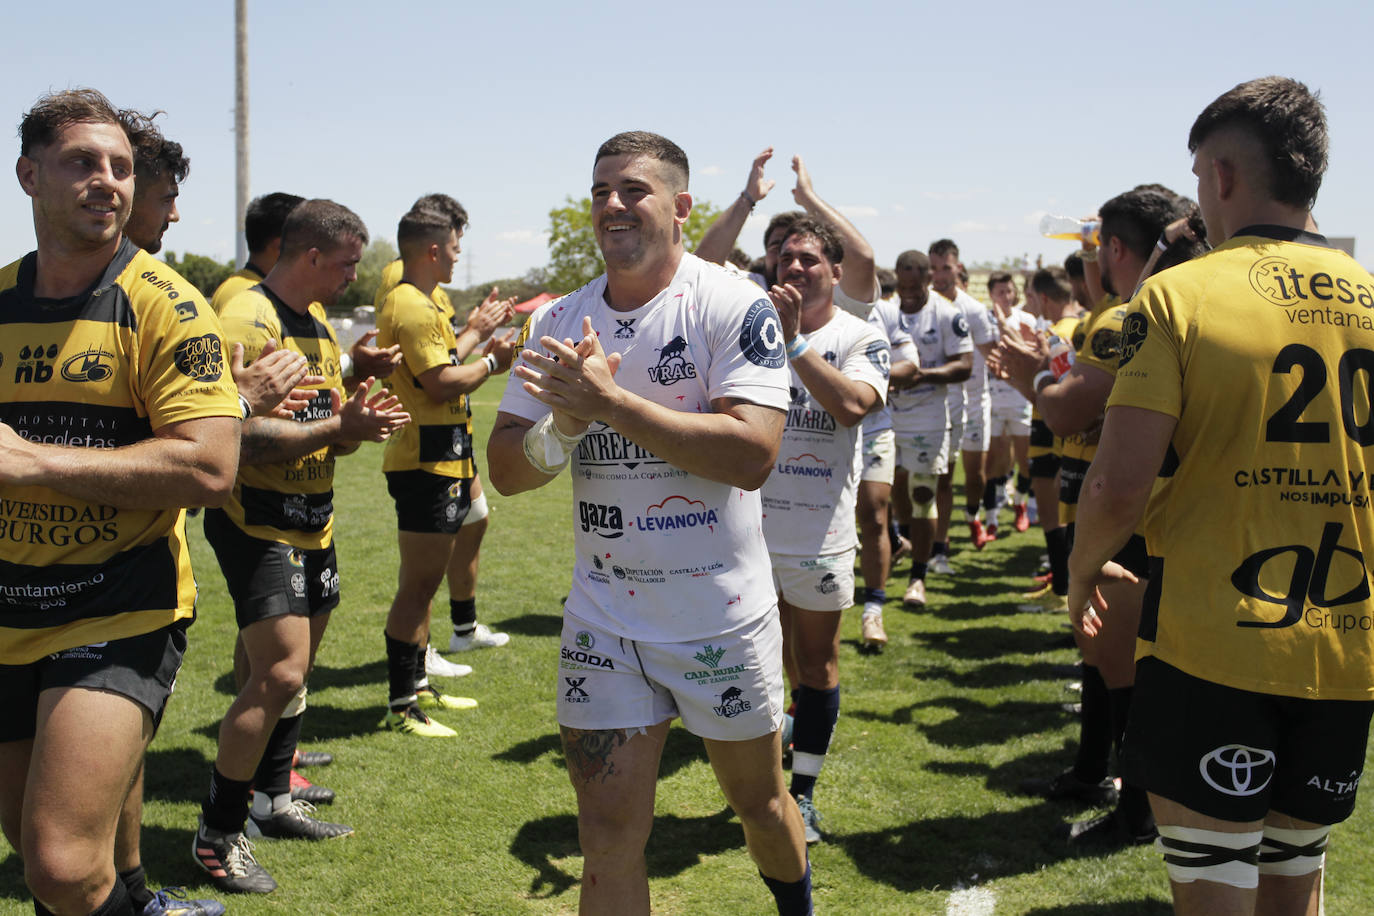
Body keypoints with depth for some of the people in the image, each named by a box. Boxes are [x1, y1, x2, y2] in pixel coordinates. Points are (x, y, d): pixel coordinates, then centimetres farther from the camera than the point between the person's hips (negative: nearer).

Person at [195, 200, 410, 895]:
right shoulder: (248, 320, -15)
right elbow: (242, 436, -23)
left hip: (312, 523, 9)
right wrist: (338, 427, -22)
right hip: (257, 523, -9)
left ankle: (273, 801, 30)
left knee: (295, 667, 15)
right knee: (280, 673, -14)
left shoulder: (320, 325, 15)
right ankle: (216, 834, -1)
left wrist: (356, 420, -2)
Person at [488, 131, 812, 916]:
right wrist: (566, 424, -19)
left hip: (722, 615, -3)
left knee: (759, 800, 17)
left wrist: (611, 403, -26)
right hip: (605, 616, 3)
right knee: (609, 837, 4)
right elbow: (506, 469, 2)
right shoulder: (561, 324, 3)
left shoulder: (734, 305, -12)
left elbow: (752, 454, -24)